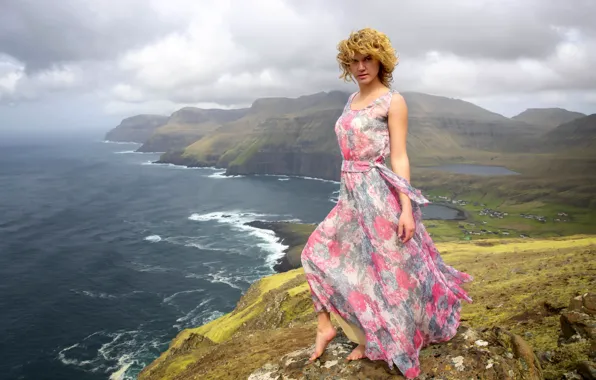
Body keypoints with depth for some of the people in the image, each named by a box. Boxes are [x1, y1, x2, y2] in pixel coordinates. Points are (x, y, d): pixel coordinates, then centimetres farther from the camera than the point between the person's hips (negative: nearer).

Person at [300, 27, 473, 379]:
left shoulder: (393, 101, -7)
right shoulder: (353, 101, 14)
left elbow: (399, 157, -11)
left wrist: (406, 208, -17)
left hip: (377, 194, -8)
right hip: (350, 194, 8)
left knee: (382, 269, 4)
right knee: (319, 252, 9)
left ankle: (376, 342, 22)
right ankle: (326, 326, 21)